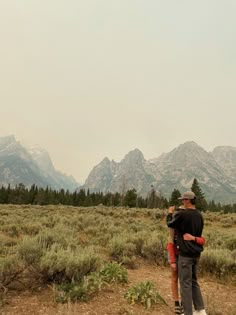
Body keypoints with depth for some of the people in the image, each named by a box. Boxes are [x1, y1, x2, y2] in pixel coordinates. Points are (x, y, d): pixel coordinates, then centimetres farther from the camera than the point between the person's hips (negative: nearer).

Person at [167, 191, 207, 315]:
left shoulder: (181, 214, -18)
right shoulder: (199, 215, 4)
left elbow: (170, 225, 0)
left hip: (186, 253, -7)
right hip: (196, 253, 7)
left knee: (185, 283, 4)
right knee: (194, 281, 20)